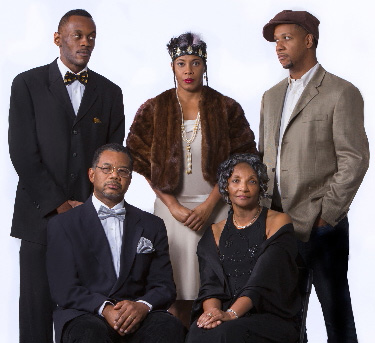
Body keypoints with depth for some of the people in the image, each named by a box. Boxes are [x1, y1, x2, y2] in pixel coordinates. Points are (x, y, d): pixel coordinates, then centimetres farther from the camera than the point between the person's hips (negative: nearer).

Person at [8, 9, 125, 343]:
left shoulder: (109, 92, 13)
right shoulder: (28, 84, 4)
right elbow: (23, 153, -4)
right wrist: (58, 205, -9)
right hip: (41, 215, -2)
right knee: (37, 308, -1)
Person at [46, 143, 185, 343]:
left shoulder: (152, 226, 18)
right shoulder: (63, 225, 9)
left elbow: (164, 286, 10)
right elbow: (64, 289, -2)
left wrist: (143, 306, -14)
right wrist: (104, 309, -20)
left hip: (137, 316, 3)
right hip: (85, 315, -2)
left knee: (170, 326, -30)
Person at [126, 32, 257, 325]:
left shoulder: (227, 109, 5)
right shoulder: (154, 110, 6)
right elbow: (144, 164, 4)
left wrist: (208, 205, -8)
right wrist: (174, 207, -6)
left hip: (216, 209, 0)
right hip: (172, 208, 0)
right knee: (177, 292, -3)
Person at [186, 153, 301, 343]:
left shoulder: (278, 222, 4)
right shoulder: (215, 233, 17)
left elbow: (264, 280, -10)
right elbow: (210, 284, 6)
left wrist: (231, 313, -23)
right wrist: (212, 310, -17)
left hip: (270, 317, -3)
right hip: (226, 316, 3)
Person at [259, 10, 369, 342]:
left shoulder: (341, 93, -5)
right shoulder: (272, 97, 17)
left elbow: (354, 160, -11)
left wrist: (325, 215, -13)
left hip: (321, 225, -6)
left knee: (336, 313, 3)